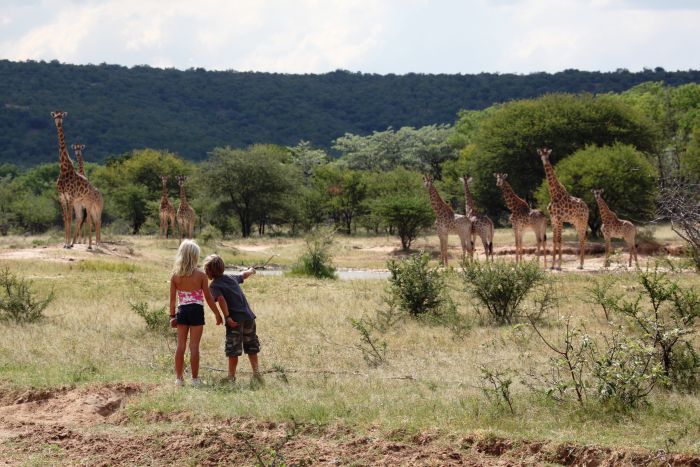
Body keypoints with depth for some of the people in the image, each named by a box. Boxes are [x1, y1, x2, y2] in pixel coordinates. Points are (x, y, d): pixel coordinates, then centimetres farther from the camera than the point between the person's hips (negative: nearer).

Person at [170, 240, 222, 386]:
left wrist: (172, 316, 8)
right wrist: (217, 314, 5)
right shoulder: (200, 275, -9)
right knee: (194, 346, 1)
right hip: (196, 310, -3)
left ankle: (179, 378, 11)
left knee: (181, 345, 9)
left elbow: (172, 298, 1)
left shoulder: (175, 275, -2)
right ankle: (195, 378, 5)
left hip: (182, 310, 3)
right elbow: (208, 298, -5)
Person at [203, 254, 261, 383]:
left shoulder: (214, 285, -3)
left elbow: (221, 299, -19)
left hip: (235, 320, -6)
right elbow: (243, 275, 35)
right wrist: (251, 270, 57)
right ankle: (256, 372, 15)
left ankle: (231, 376, 4)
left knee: (233, 350, 1)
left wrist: (228, 317, -22)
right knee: (251, 347, 17)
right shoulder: (231, 277, 15)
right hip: (249, 316, 6)